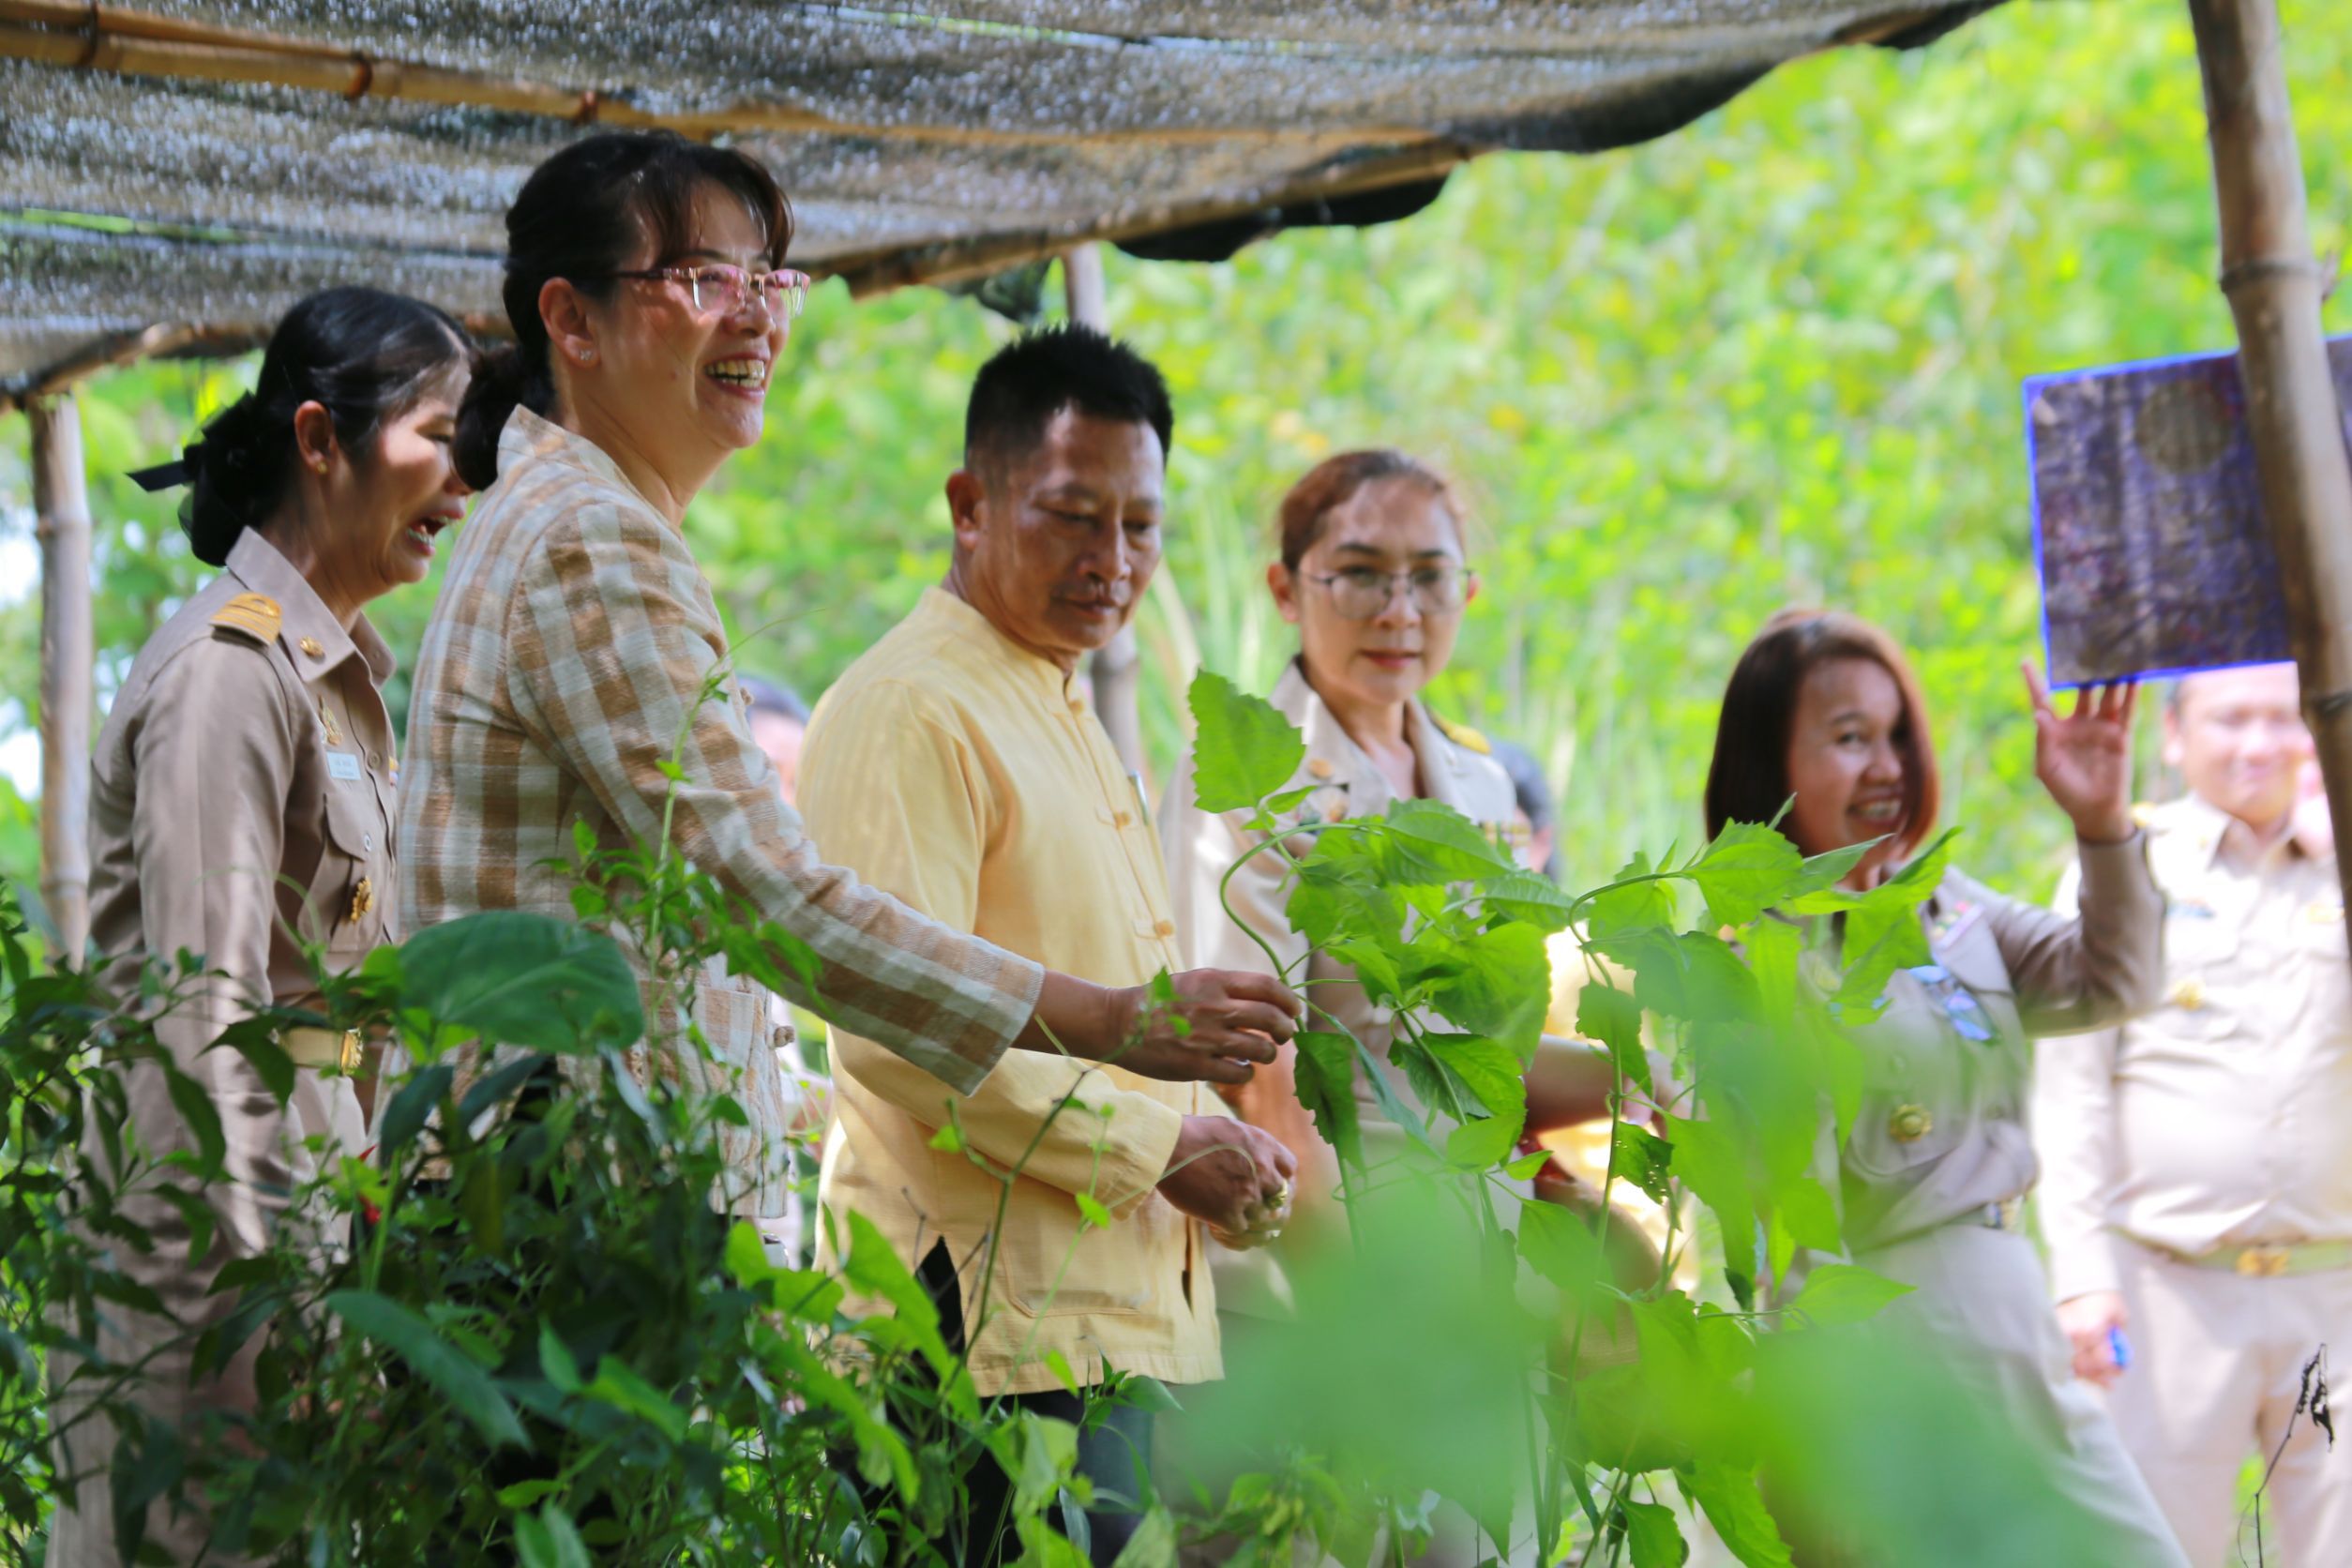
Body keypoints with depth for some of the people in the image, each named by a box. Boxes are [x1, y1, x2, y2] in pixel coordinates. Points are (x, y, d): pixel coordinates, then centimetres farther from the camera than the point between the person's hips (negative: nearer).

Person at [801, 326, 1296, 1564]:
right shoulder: (910, 713, -10)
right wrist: (1158, 1146, -15)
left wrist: (1220, 1159, 13)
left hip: (1111, 1311, 10)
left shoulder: (1064, 715, 23)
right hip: (994, 1323, -10)